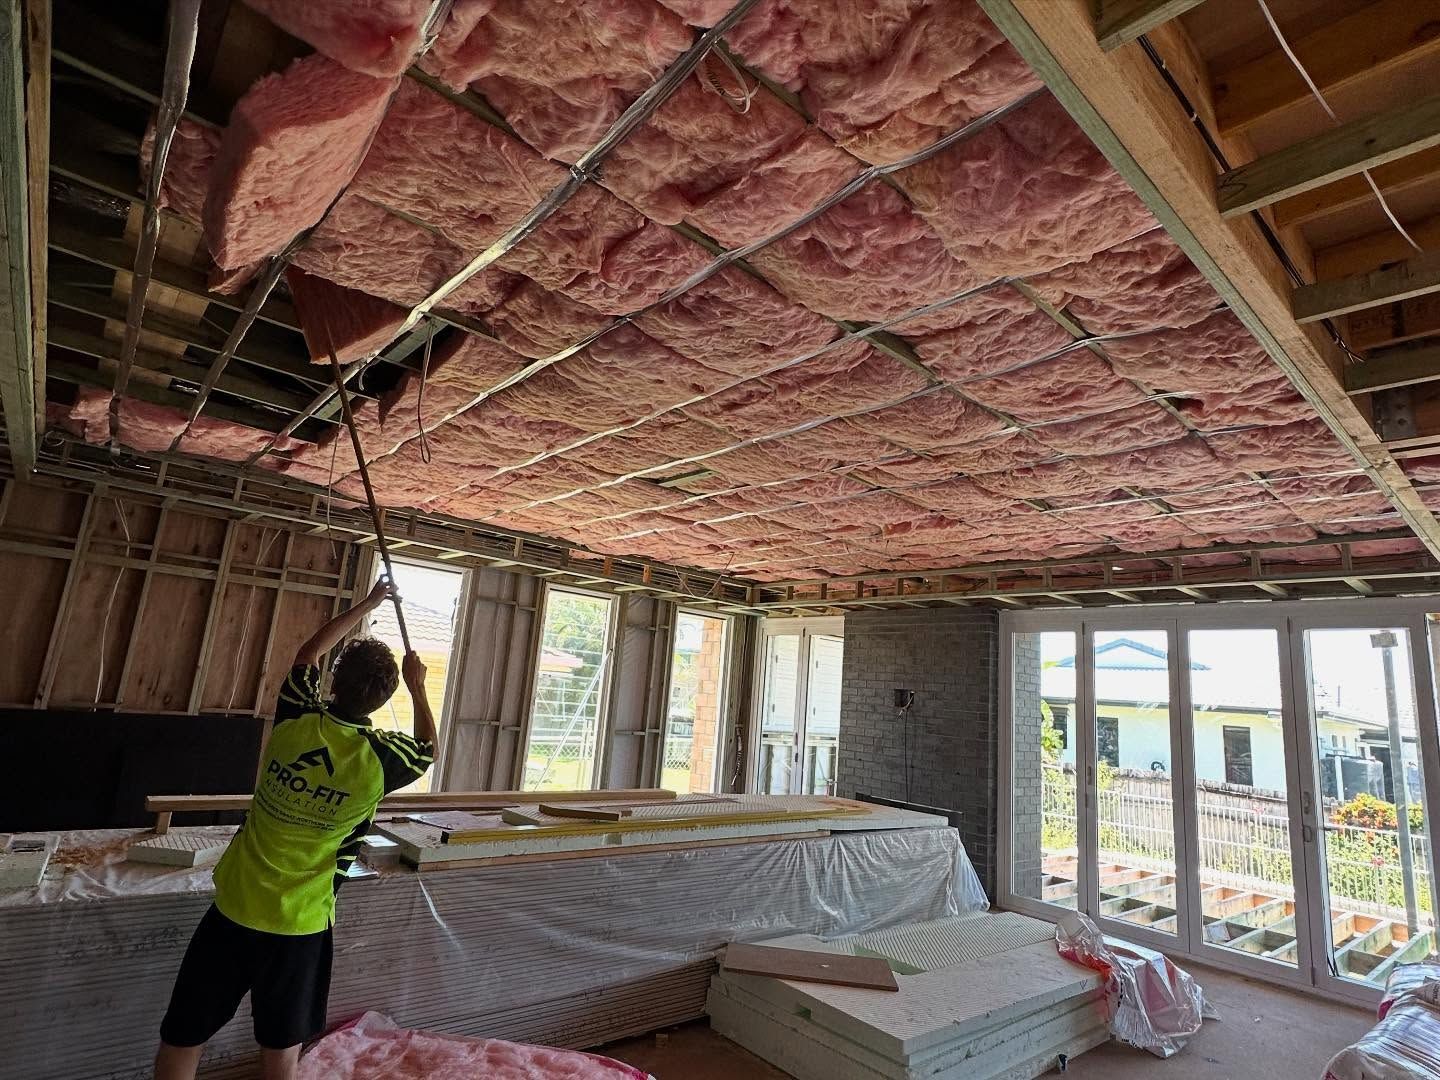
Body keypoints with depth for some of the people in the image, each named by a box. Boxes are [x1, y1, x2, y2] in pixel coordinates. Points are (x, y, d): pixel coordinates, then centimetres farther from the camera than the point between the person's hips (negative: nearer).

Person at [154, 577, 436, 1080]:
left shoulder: (295, 721, -14)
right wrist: (418, 687, 14)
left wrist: (368, 603, 14)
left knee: (183, 1037, 19)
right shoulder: (379, 758, -20)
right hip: (300, 923, -2)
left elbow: (309, 652, 6)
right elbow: (429, 750, 5)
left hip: (234, 906, 2)